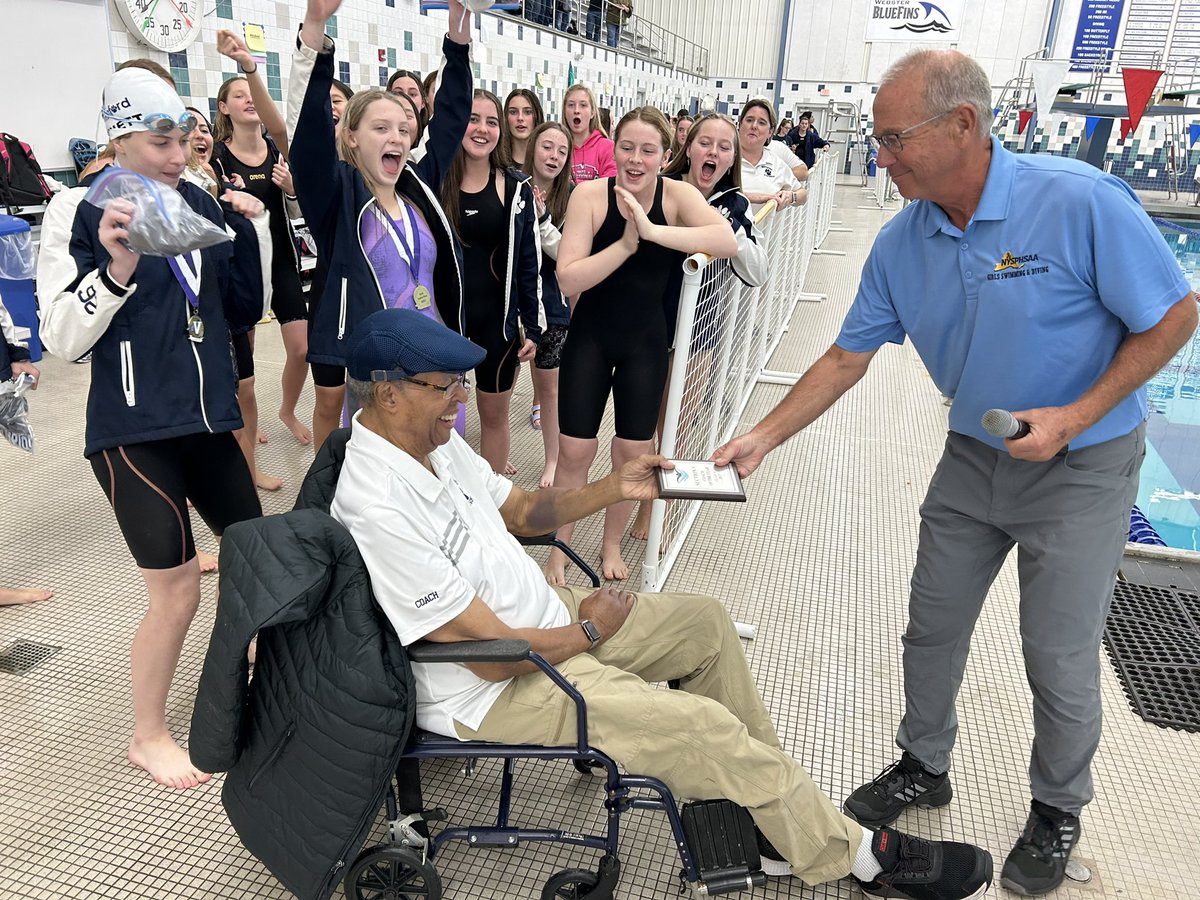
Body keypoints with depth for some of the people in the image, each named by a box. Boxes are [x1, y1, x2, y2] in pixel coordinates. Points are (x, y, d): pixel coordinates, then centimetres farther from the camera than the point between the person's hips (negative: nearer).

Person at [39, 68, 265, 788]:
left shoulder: (200, 205, 5)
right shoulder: (80, 215, -9)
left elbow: (244, 304, 12)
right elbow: (62, 338, -10)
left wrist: (246, 230, -2)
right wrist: (117, 268, -25)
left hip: (208, 418, 6)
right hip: (134, 430, -6)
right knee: (178, 589, -1)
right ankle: (148, 736, 24)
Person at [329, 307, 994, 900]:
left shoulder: (433, 440, -1)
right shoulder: (377, 509, -30)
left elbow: (520, 511, 13)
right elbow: (492, 654, -26)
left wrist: (612, 489, -1)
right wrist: (588, 630, -10)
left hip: (537, 615, 10)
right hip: (490, 690, -9)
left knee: (705, 623, 8)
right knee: (704, 728, -14)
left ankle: (756, 801, 21)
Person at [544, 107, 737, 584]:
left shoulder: (677, 194, -12)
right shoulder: (590, 194, -14)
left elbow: (728, 241, -31)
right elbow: (568, 279, -21)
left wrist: (653, 231, -40)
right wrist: (626, 243, -31)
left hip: (645, 343, 1)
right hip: (590, 339, -1)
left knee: (633, 451, 9)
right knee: (575, 450, 2)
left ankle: (611, 544, 33)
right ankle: (559, 550, 24)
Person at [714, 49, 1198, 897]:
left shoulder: (1080, 201, -24)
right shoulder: (902, 242, -8)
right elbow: (848, 357, -2)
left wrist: (1076, 415, -24)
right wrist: (765, 437, -8)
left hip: (1082, 467, -4)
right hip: (972, 457, 5)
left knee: (1061, 656, 5)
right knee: (933, 627, 13)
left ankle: (1058, 809, 33)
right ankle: (925, 766, 38)